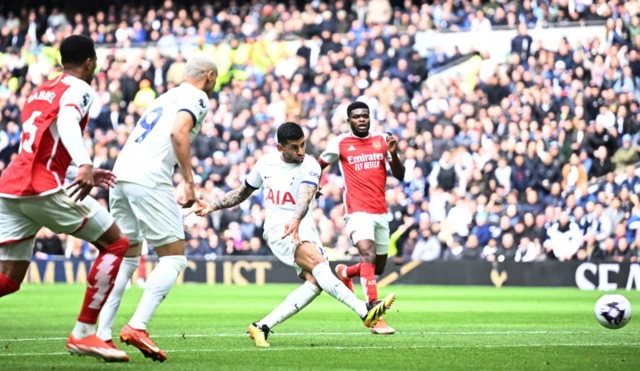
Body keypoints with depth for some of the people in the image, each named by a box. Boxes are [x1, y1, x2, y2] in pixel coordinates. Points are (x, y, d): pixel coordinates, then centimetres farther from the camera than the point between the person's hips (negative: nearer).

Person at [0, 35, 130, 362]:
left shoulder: (39, 92, 26)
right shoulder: (79, 88, 1)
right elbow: (67, 120, -22)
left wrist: (82, 173, 40)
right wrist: (84, 166, -35)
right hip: (42, 188, -8)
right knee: (116, 244, 5)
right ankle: (83, 334, 1)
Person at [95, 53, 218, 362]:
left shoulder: (166, 97, 27)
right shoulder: (197, 98, 2)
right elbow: (178, 132, -17)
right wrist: (189, 181, -14)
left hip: (121, 174, 8)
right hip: (149, 180, -8)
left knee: (127, 259, 14)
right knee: (173, 258, -2)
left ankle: (101, 334, 6)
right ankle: (137, 326, -16)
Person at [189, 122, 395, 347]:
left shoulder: (310, 166, -5)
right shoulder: (266, 163, 5)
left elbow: (305, 196, -26)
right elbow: (243, 192, 24)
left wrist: (296, 220, -46)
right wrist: (212, 207, 21)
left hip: (303, 230, 1)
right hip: (277, 229, -1)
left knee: (315, 282, -23)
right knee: (318, 262, -28)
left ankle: (263, 327, -16)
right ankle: (364, 311, -40)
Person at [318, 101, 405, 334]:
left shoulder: (382, 140, 7)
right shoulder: (339, 143, 0)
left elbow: (400, 176, 6)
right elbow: (319, 165, 16)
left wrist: (393, 153, -10)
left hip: (381, 212, 5)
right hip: (357, 211, -5)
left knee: (379, 267, 14)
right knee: (368, 256, -26)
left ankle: (345, 273, 47)